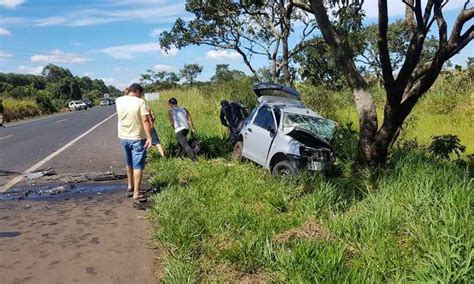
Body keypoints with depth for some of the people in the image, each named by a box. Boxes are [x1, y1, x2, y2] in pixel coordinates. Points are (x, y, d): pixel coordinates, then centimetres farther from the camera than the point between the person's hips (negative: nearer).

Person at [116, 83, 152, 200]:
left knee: (129, 163, 24)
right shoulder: (140, 102, -14)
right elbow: (145, 121, -20)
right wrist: (149, 137, -20)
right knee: (138, 165, 1)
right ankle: (136, 193, 2)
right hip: (138, 138, -5)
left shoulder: (119, 101, 0)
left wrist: (126, 93, 15)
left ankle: (130, 185, 38)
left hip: (123, 137, 5)